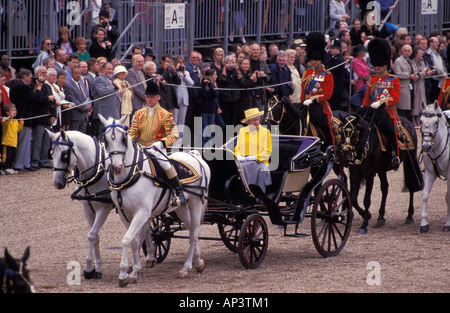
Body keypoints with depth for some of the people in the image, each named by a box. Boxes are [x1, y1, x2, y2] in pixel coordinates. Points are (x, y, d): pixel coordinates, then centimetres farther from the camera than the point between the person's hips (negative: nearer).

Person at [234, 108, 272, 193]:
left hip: (258, 163, -3)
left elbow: (267, 152, 3)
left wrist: (254, 157, -10)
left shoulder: (265, 132, 8)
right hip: (242, 162, 3)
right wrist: (238, 156, -1)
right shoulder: (242, 131, 20)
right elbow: (237, 147, 22)